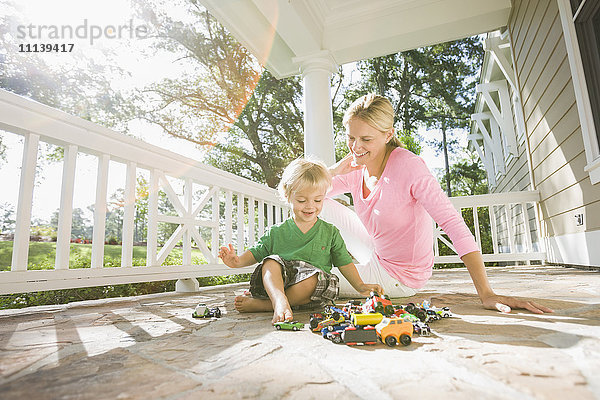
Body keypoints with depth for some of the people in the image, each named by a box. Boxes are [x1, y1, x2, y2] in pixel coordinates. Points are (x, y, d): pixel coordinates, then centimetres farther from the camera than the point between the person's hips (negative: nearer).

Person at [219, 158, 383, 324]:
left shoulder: (330, 232, 10)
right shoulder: (276, 232, 9)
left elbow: (344, 262, 12)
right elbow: (256, 252, 11)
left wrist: (361, 286, 4)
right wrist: (238, 261, -9)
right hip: (276, 282, 1)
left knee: (313, 277, -34)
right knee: (272, 261, -25)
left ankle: (260, 304, -27)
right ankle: (280, 302, -48)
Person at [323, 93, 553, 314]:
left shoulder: (407, 166, -25)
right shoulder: (356, 170, -6)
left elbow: (454, 224, -29)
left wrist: (486, 294, -34)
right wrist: (335, 170, -17)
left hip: (399, 278, -6)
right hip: (375, 257, 6)